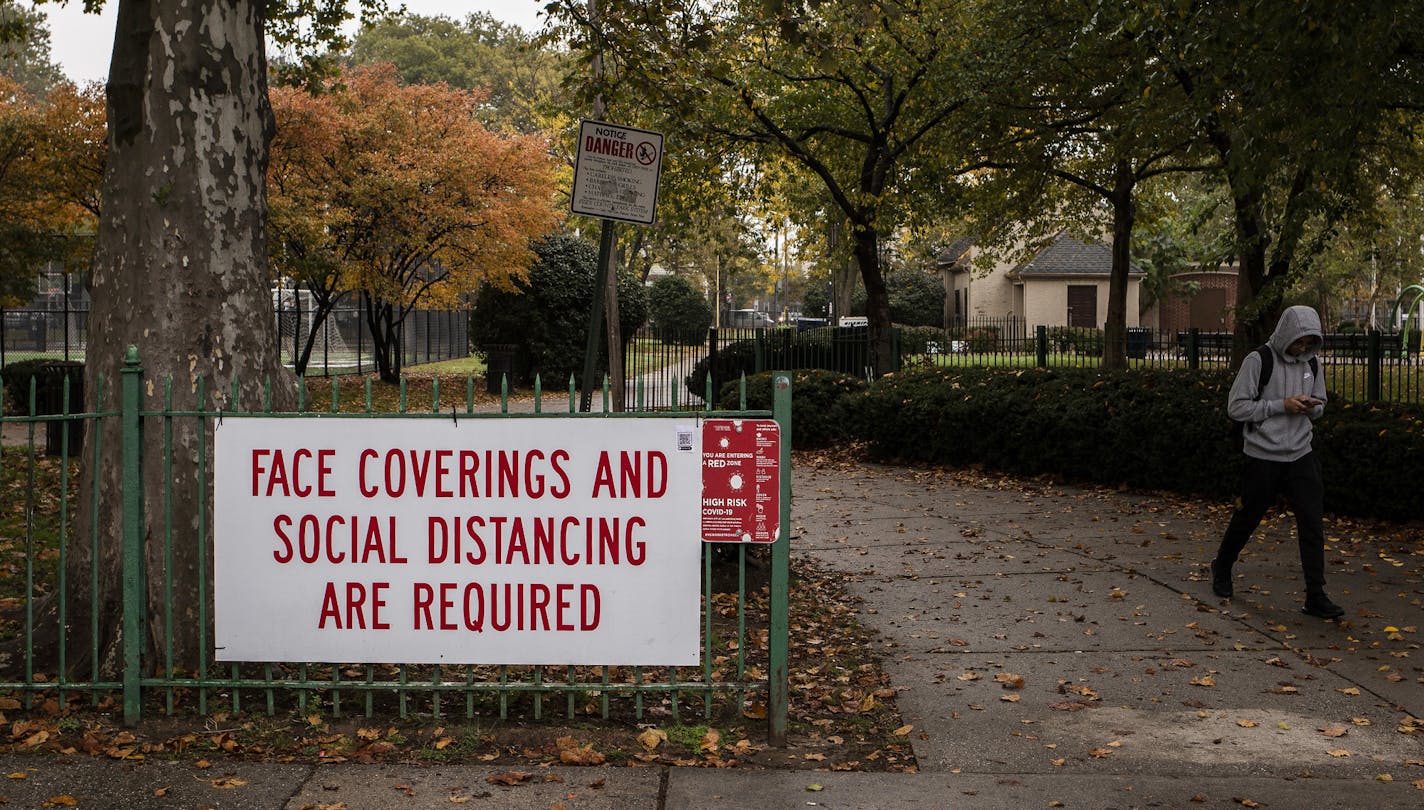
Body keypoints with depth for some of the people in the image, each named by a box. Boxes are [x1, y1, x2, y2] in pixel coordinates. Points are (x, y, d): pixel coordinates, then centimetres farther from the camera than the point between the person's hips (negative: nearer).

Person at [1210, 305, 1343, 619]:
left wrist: (1312, 407, -6)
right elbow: (1236, 407, -13)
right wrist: (1281, 406, -18)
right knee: (1246, 519, 9)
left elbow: (1320, 406, 19)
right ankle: (1222, 569, 35)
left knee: (1312, 524, -5)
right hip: (1263, 457, -4)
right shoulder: (1258, 361, -10)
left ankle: (1315, 597, -2)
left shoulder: (1312, 363, 8)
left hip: (1300, 455, 4)